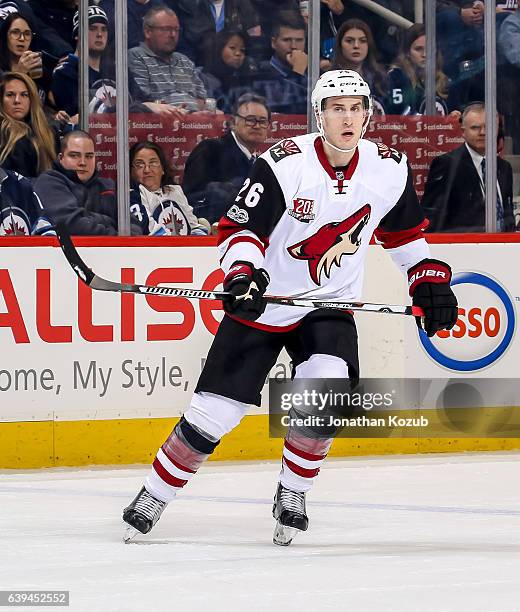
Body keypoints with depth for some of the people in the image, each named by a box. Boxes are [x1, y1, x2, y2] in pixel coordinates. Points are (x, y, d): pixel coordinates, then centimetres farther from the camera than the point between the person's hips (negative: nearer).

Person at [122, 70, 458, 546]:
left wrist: (430, 281, 8)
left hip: (329, 304, 2)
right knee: (213, 412, -5)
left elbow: (405, 232, 13)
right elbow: (240, 228, -15)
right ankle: (153, 498, 14)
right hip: (264, 302, -2)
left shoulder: (389, 170, -6)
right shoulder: (285, 164, -19)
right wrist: (242, 273, -32)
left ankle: (292, 496, -3)